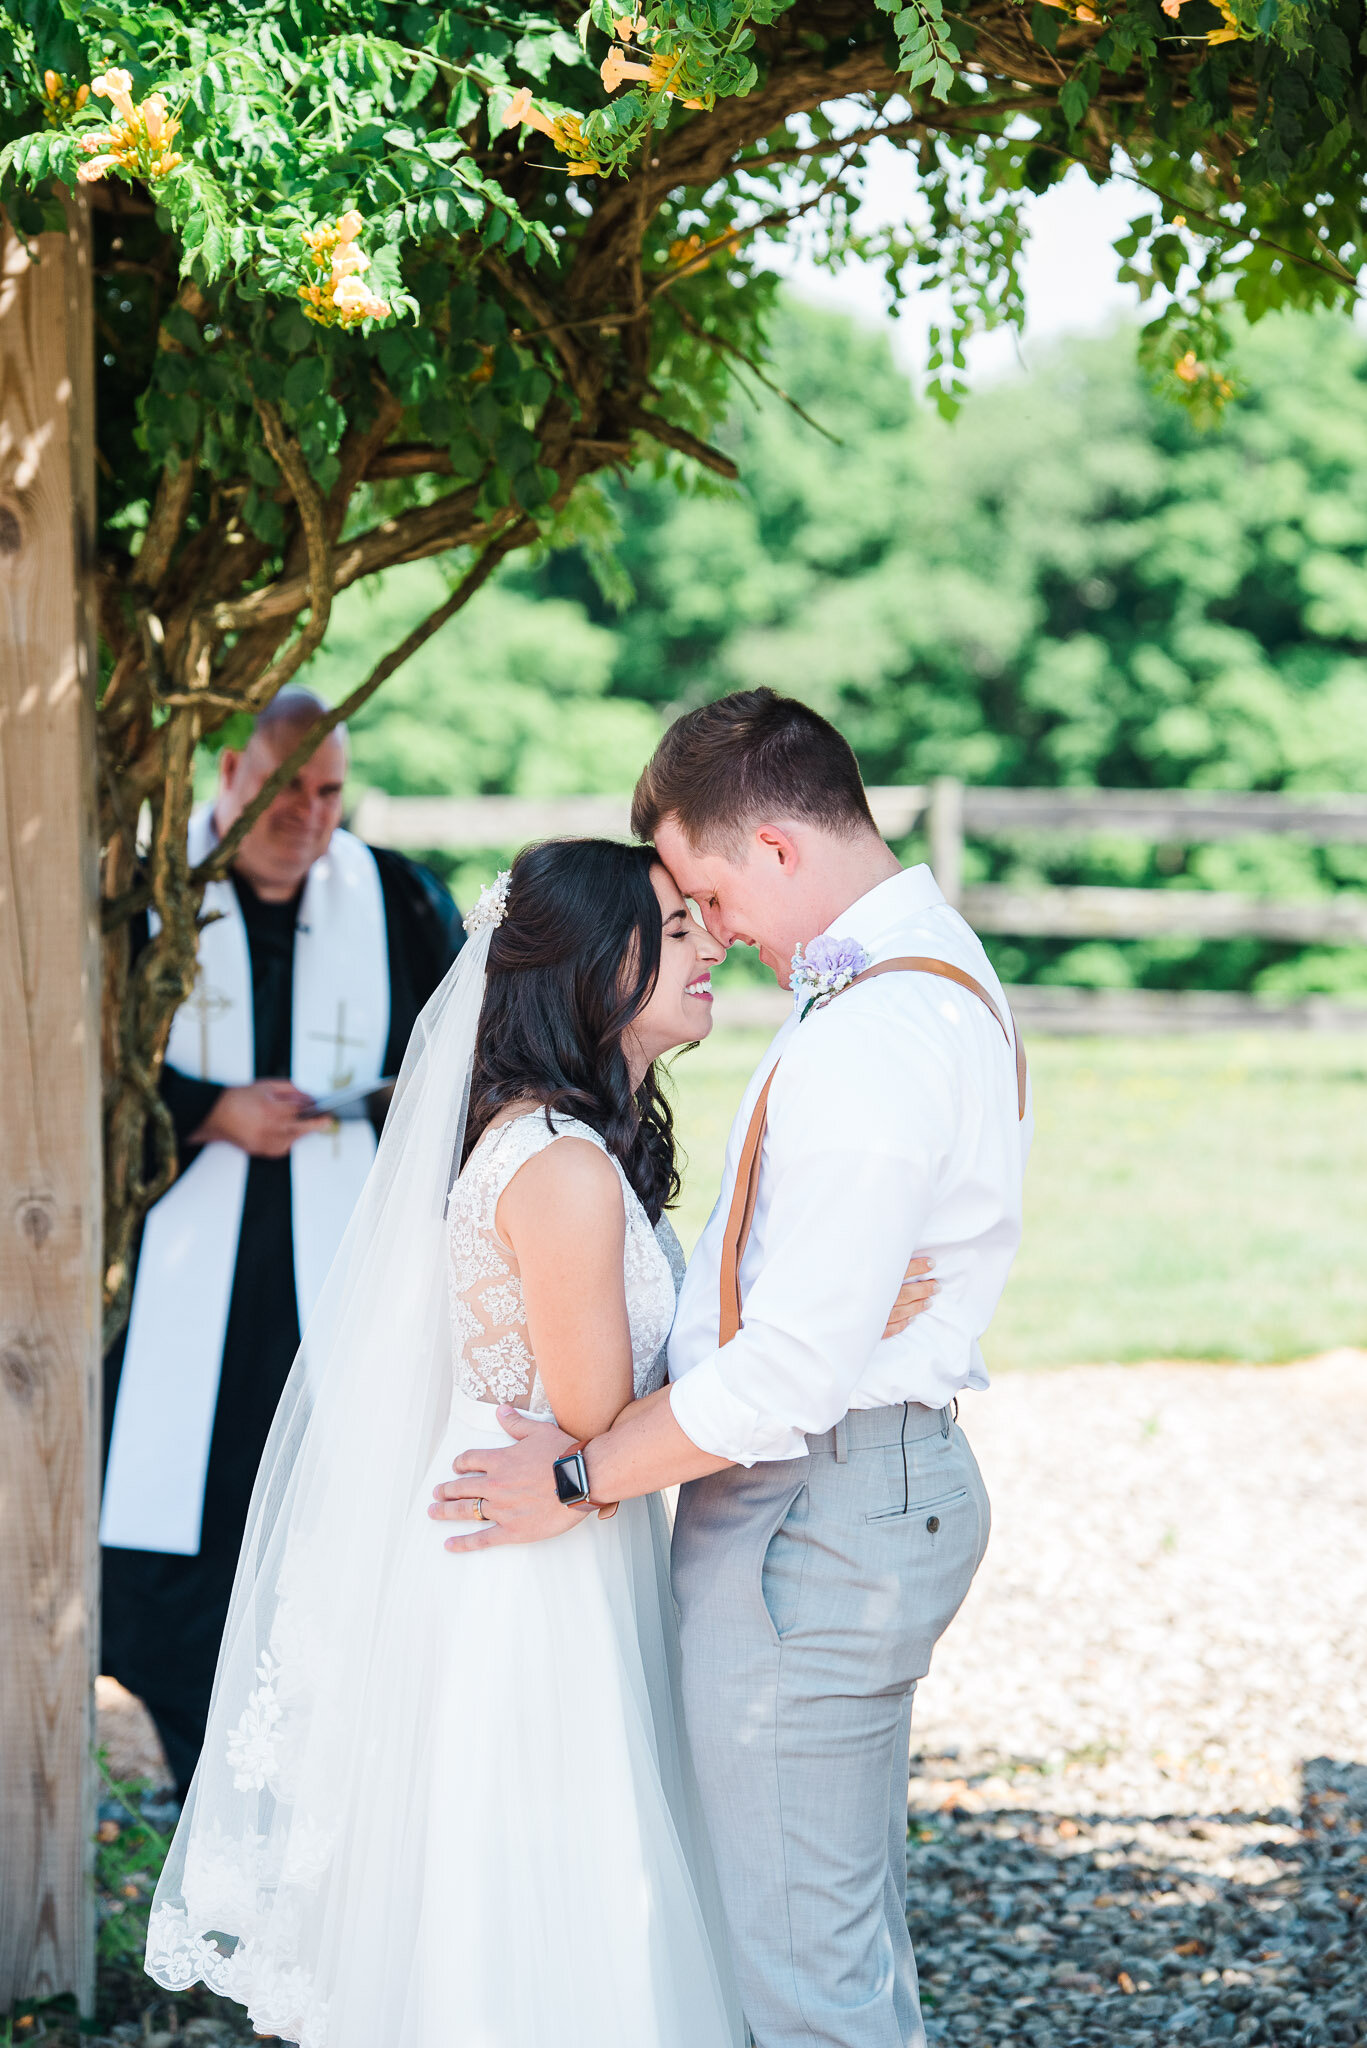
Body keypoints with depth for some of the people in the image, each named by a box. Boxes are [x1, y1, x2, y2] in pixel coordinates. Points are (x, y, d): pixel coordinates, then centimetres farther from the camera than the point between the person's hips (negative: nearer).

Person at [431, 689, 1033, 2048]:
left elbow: (799, 1364, -25)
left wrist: (581, 1477, -14)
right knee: (859, 1931, 21)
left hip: (810, 1521, -11)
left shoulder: (867, 1043, -24)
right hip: (890, 1483, 11)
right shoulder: (937, 974, 10)